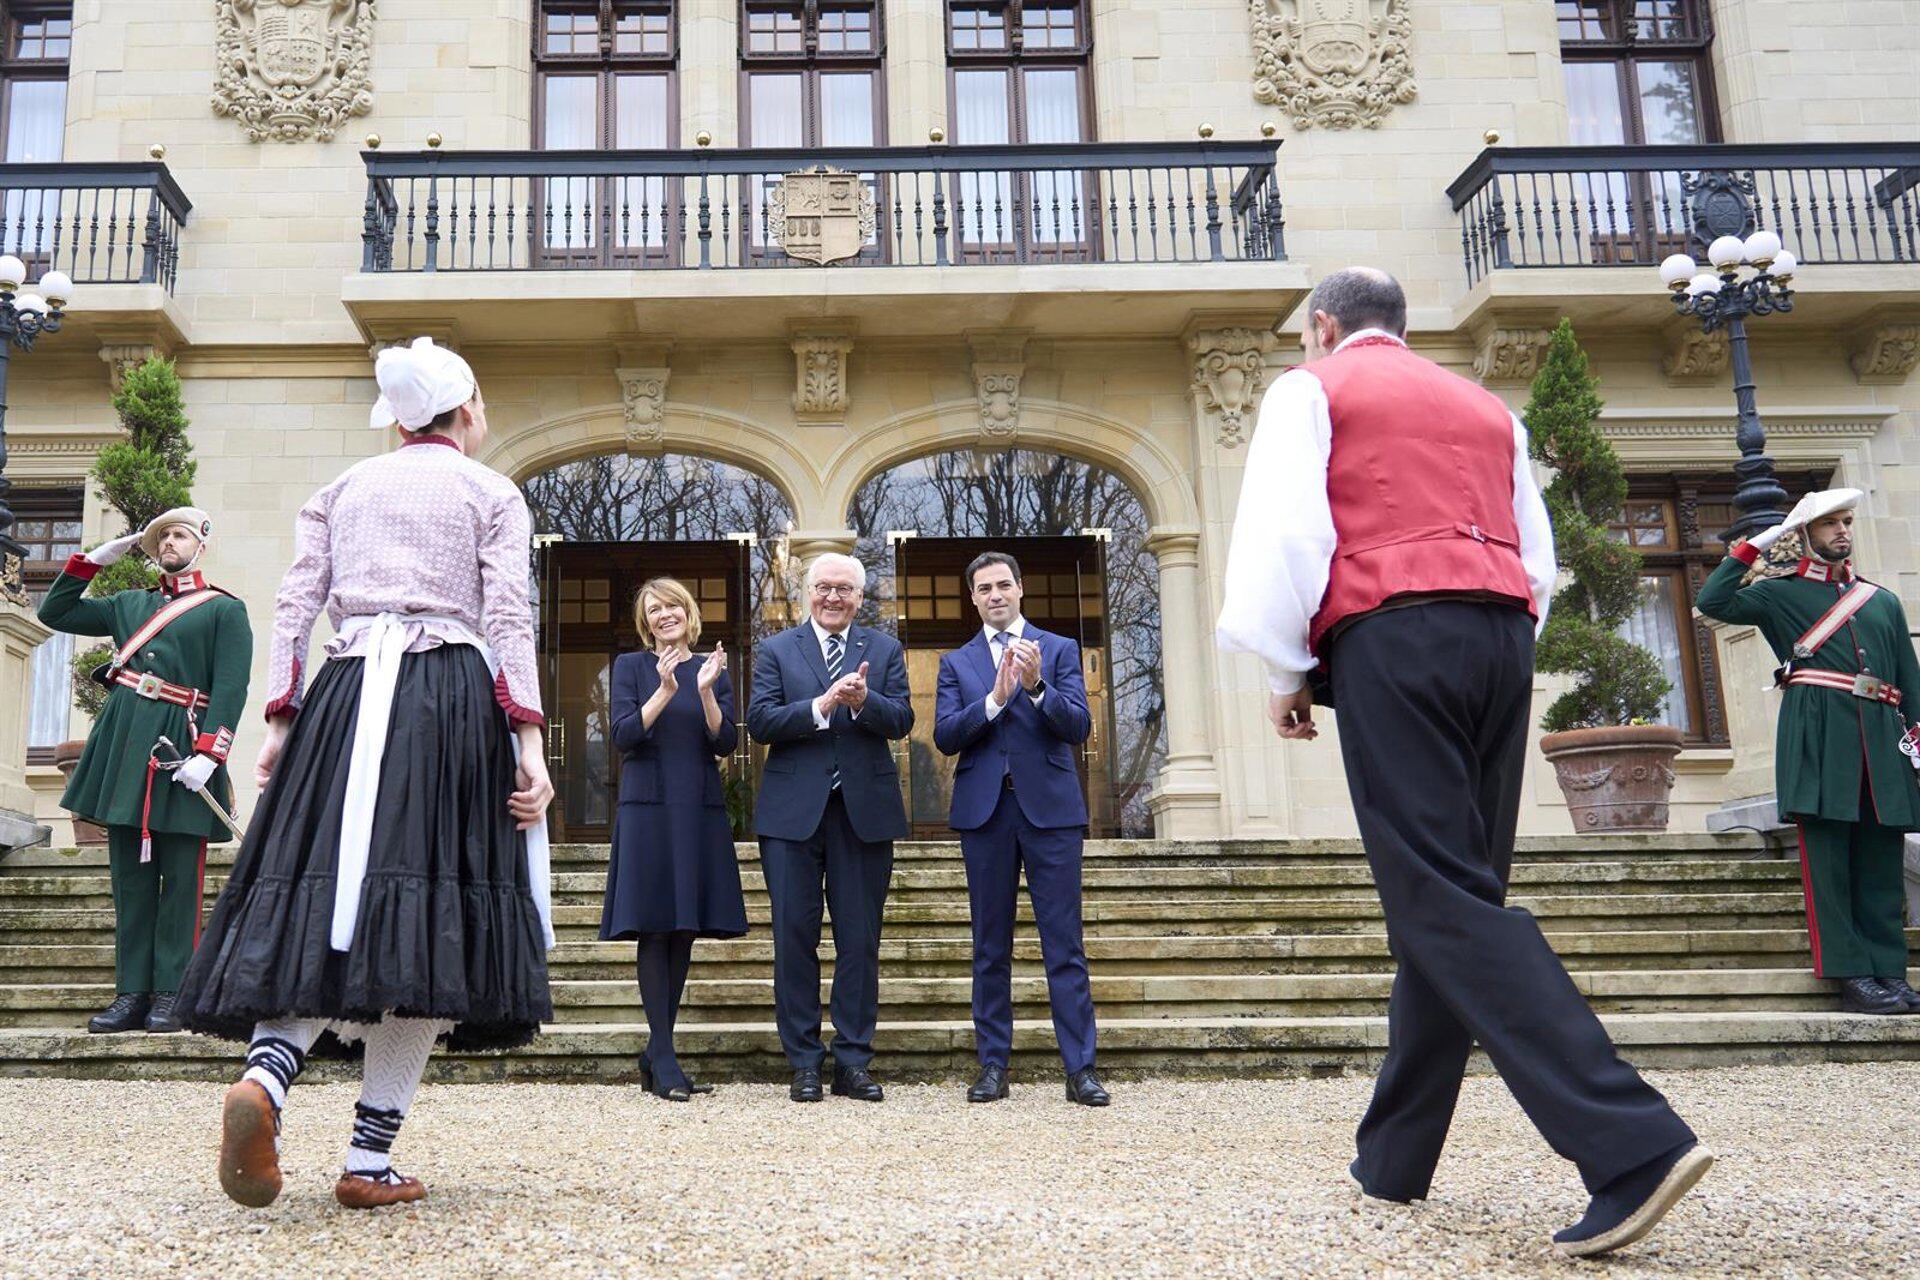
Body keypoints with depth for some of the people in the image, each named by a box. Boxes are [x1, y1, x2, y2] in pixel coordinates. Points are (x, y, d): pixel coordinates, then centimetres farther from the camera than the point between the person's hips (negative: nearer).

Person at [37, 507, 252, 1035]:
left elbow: (231, 688, -6)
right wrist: (98, 557, 16)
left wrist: (207, 754, -18)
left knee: (179, 878, -3)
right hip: (123, 739, 5)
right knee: (129, 874, 5)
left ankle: (171, 995, 1)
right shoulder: (128, 604, 20)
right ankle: (132, 994, 8)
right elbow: (55, 612, 24)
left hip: (181, 748, -5)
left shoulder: (225, 610, 3)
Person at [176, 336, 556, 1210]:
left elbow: (295, 608, 11)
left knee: (325, 890, 1)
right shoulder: (492, 493, 9)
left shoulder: (344, 488, 20)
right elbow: (509, 621, -3)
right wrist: (528, 739, -6)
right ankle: (370, 1161, -5)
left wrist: (281, 719, 12)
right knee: (427, 913, -4)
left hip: (345, 696, 4)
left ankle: (266, 1073, -29)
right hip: (452, 699, -3)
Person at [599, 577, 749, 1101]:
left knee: (685, 930, 5)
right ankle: (663, 1057, -5)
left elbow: (725, 743, 2)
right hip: (649, 808, -3)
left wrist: (705, 691, -12)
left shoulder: (714, 670, 12)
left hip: (700, 811, 3)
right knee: (654, 928, -7)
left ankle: (657, 1054, 13)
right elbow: (624, 735, -6)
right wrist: (665, 691, -18)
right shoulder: (631, 666, 6)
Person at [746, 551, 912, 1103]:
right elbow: (759, 720, -6)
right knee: (795, 938, 2)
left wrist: (863, 700, -21)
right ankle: (803, 1063, 12)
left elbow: (902, 721, -2)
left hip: (865, 809, 1)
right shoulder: (776, 650, 7)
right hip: (794, 810, -1)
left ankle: (853, 1062, 13)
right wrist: (821, 706, -19)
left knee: (860, 939, 4)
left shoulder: (885, 650, 10)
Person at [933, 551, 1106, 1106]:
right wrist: (994, 699, -15)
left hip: (1050, 808, -2)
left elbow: (1078, 727, -4)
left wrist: (1036, 687, -19)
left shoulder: (1060, 650, 8)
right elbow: (945, 737, -1)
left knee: (1064, 944, -3)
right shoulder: (956, 662, 12)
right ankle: (993, 1066, 12)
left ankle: (1081, 1069, 0)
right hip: (985, 810, 2)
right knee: (990, 946, 6)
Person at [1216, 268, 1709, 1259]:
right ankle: (1394, 1157, 15)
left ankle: (1633, 1145, -24)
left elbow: (1284, 533, -3)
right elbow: (1538, 561, 22)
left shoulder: (1310, 389, 10)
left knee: (1443, 898, -12)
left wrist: (1286, 671, 5)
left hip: (1391, 637, -6)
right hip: (1502, 636, 7)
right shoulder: (1484, 407, 26)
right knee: (1450, 892, 9)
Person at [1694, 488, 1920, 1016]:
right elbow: (1713, 601, -4)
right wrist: (1755, 546, 1)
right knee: (1827, 858, -8)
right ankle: (1853, 978, -8)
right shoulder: (1781, 592, 12)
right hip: (1818, 735, -4)